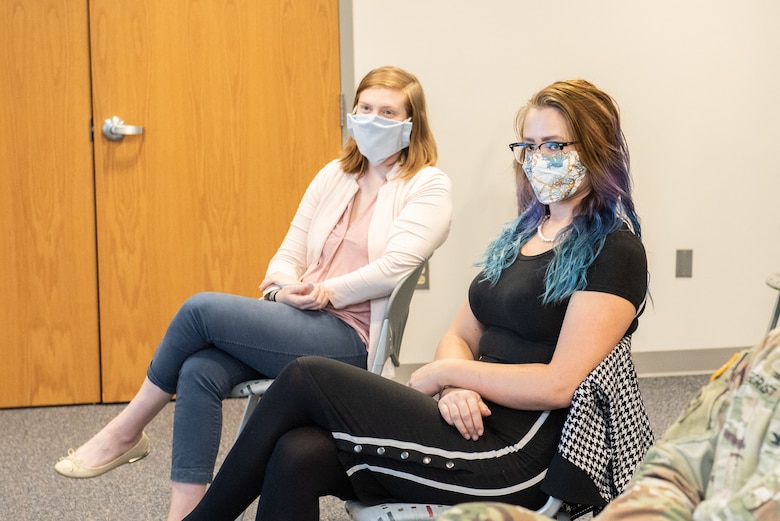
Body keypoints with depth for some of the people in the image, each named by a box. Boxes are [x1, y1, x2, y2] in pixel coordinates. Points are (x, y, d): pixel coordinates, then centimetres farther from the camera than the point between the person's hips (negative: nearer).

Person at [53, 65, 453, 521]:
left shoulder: (428, 187, -1)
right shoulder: (335, 175, 18)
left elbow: (394, 267, -15)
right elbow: (289, 255, 15)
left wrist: (327, 292, -14)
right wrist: (285, 288, -7)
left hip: (350, 339, -6)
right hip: (301, 322, 6)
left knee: (202, 308, -20)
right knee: (200, 371, -23)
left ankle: (126, 433, 1)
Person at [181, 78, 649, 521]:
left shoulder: (613, 251, -6)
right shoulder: (523, 233, 19)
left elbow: (559, 384, -15)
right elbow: (461, 337, 17)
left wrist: (444, 374, -7)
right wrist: (456, 387, -7)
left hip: (515, 457, -7)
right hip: (476, 424, 7)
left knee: (308, 378, -13)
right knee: (298, 457, -20)